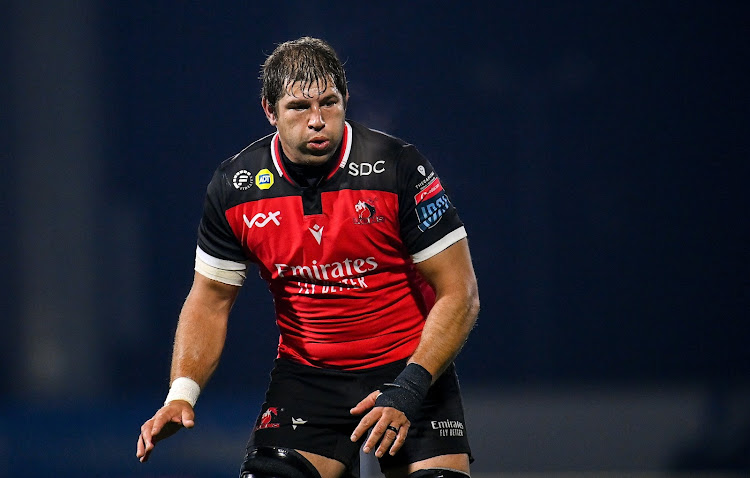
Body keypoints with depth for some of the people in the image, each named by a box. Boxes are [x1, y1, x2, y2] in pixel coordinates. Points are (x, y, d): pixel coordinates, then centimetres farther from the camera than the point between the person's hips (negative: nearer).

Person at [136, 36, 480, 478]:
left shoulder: (398, 168, -15)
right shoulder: (235, 188, -6)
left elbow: (459, 295, -12)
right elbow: (210, 301, 7)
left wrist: (408, 390, -21)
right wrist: (181, 395, -8)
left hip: (410, 367, -2)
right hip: (305, 373, 2)